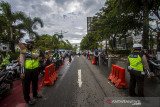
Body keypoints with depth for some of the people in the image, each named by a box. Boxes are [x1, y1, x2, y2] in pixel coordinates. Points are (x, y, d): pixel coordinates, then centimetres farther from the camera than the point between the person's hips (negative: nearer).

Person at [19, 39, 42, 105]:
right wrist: (22, 72, -15)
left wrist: (26, 52, -27)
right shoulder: (23, 51, -4)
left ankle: (35, 94, 43)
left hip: (35, 70, 4)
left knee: (35, 83, 20)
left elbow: (35, 56, -20)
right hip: (26, 70, -3)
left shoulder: (36, 51, 4)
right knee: (26, 85, 7)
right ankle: (27, 99, 26)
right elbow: (22, 62, -10)